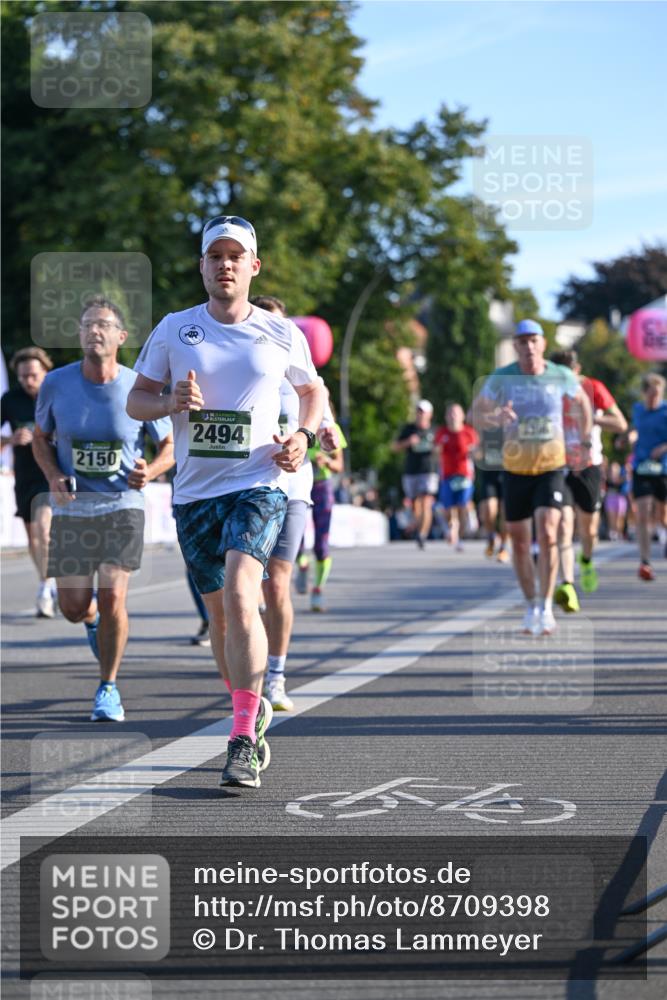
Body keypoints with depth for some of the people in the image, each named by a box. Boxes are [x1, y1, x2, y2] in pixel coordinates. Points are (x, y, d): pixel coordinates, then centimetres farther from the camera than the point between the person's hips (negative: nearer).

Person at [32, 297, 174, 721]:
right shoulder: (57, 384, -4)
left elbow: (169, 445, 4)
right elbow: (41, 439, 10)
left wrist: (151, 471, -17)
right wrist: (54, 476, -9)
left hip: (122, 506, -2)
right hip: (72, 509, 2)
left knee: (113, 598, -15)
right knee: (74, 608, 0)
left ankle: (108, 689, 4)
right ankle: (94, 618, 41)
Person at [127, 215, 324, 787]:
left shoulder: (283, 334, 4)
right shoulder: (174, 331, 5)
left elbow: (313, 390, 20)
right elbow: (136, 400, 9)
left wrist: (304, 436, 1)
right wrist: (170, 402, -13)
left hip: (259, 486, -3)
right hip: (195, 490, 3)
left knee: (239, 596, -22)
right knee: (220, 613, 10)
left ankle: (243, 739, -22)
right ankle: (252, 713, 31)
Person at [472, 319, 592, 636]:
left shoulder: (561, 376, -5)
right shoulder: (501, 378, -8)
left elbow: (582, 400, 16)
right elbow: (476, 414, -3)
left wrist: (585, 440, 15)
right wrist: (495, 418, -25)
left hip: (552, 468, -1)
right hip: (515, 470, 1)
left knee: (547, 533, -18)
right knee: (519, 541, 7)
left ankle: (546, 607, -10)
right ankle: (531, 606, 24)